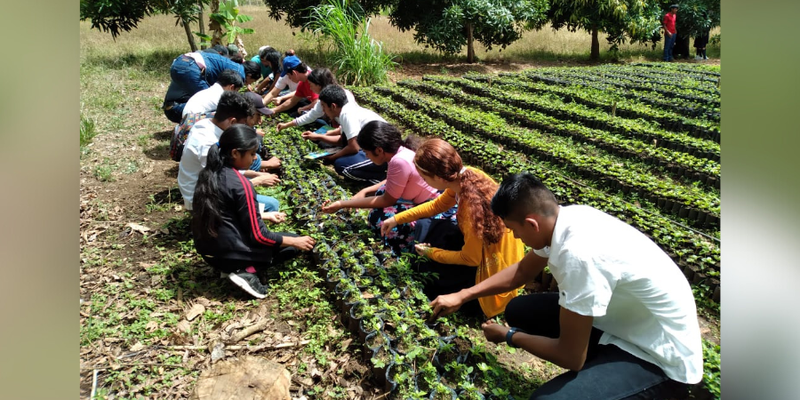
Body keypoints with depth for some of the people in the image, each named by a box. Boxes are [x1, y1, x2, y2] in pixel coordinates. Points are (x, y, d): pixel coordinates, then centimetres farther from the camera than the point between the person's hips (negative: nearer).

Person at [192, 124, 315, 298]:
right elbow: (258, 236, -17)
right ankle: (246, 272, -6)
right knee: (291, 244, 6)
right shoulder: (241, 185, -21)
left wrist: (265, 216, 21)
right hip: (229, 252, -8)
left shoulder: (209, 173, 1)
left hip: (206, 249, 8)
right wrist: (296, 241, -6)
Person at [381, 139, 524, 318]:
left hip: (492, 265, -8)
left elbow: (470, 258, -22)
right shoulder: (466, 175, -16)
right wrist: (397, 219, 1)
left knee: (433, 287, 2)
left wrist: (431, 253, -8)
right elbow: (437, 205, 4)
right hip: (484, 244, 8)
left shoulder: (472, 206, -38)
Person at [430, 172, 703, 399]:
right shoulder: (564, 217, -8)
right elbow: (521, 272, 12)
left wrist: (509, 336, -6)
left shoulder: (579, 254, -35)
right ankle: (597, 373, 19)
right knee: (519, 311, 7)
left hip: (659, 358, -8)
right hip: (623, 320, 8)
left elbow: (571, 357, -23)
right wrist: (461, 296, 11)